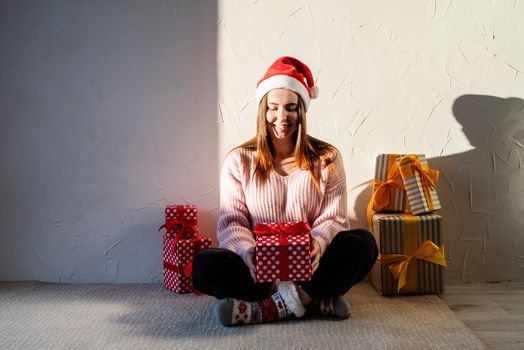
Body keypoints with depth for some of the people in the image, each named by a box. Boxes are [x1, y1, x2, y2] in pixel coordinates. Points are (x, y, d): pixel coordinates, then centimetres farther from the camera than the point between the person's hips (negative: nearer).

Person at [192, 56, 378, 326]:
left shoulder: (326, 158, 5)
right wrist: (249, 252, -26)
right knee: (204, 266, -28)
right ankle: (315, 299, -23)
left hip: (309, 266, 0)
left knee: (363, 243, -26)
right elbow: (231, 222, -3)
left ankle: (266, 308, -25)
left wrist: (318, 245, -25)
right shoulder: (239, 161, 4)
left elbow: (334, 218, -1)